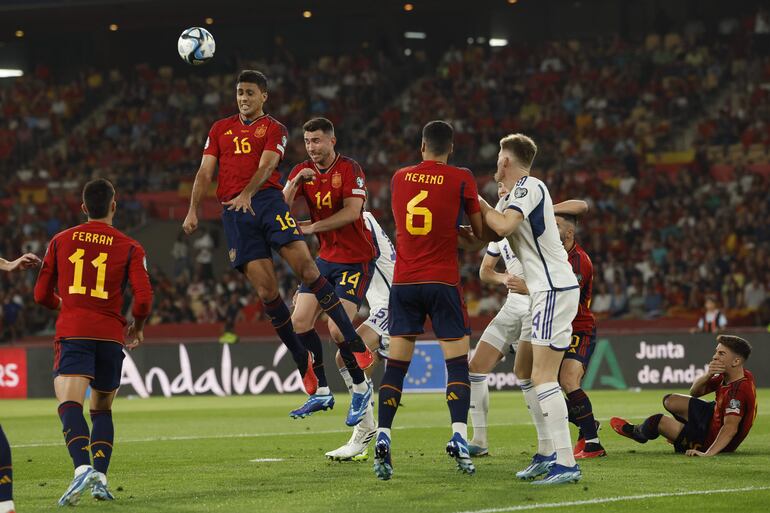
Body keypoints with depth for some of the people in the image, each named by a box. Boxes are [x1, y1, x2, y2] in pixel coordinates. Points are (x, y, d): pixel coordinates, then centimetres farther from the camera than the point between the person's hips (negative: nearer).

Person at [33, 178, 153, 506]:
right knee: (102, 410, 18)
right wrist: (137, 328, 16)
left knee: (69, 404, -17)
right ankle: (100, 476, 0)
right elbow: (143, 299, -4)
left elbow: (42, 295, 16)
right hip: (111, 336, 1)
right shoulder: (129, 248, 6)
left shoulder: (61, 241, 11)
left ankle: (82, 468, -41)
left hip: (72, 332, -1)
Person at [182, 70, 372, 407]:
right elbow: (205, 172, 15)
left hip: (266, 199, -2)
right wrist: (193, 211, 0)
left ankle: (353, 343, -14)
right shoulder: (220, 129, 21)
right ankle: (301, 359, 5)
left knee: (306, 268, -18)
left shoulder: (274, 129, 11)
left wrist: (247, 194, -24)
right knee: (266, 290, -7)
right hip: (233, 212, 2)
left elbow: (266, 166, -5)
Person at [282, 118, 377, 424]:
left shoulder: (349, 169, -13)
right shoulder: (302, 171, 4)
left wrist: (313, 227, -21)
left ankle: (361, 387, 8)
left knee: (337, 328, -16)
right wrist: (296, 181, -21)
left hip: (356, 258, -7)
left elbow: (352, 211, -22)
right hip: (326, 258, 7)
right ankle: (322, 393, 8)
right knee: (300, 321, -3)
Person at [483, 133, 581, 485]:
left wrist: (478, 203, -10)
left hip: (555, 290, -11)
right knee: (524, 371, 16)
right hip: (544, 291, 11)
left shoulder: (529, 187, -11)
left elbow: (504, 226, -25)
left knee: (543, 377, -15)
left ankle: (566, 463, -19)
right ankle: (547, 454, 19)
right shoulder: (517, 193, 18)